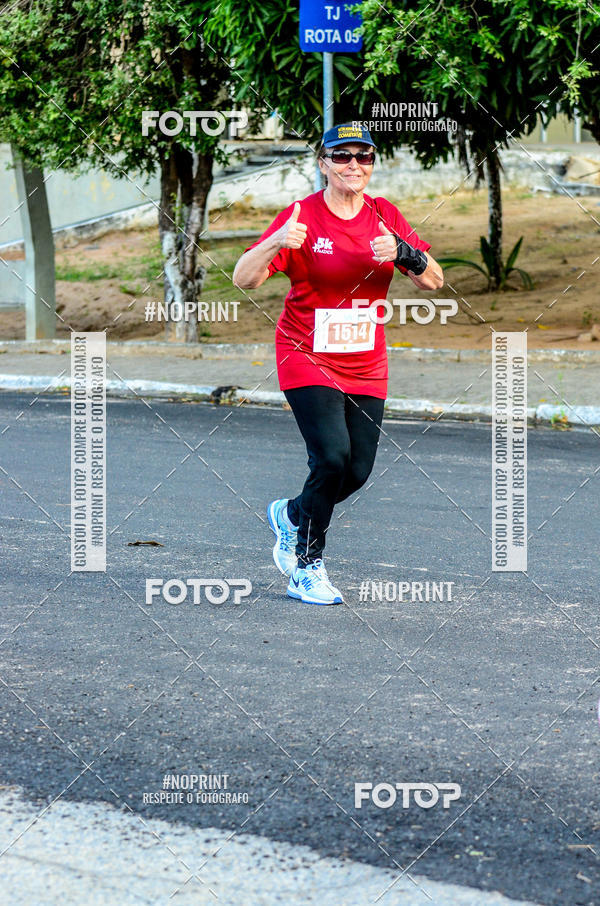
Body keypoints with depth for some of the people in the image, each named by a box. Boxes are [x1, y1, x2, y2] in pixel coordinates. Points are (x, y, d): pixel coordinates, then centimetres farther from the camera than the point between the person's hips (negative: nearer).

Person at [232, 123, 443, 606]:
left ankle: (289, 515, 31)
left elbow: (434, 280, -1)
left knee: (357, 471, 0)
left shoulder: (385, 216, 3)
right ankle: (308, 567, -1)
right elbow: (244, 278, -16)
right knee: (332, 455, -20)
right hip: (307, 361, -5)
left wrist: (402, 253, -21)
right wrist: (278, 242, -36)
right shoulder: (301, 216, -9)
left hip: (366, 367, 5)